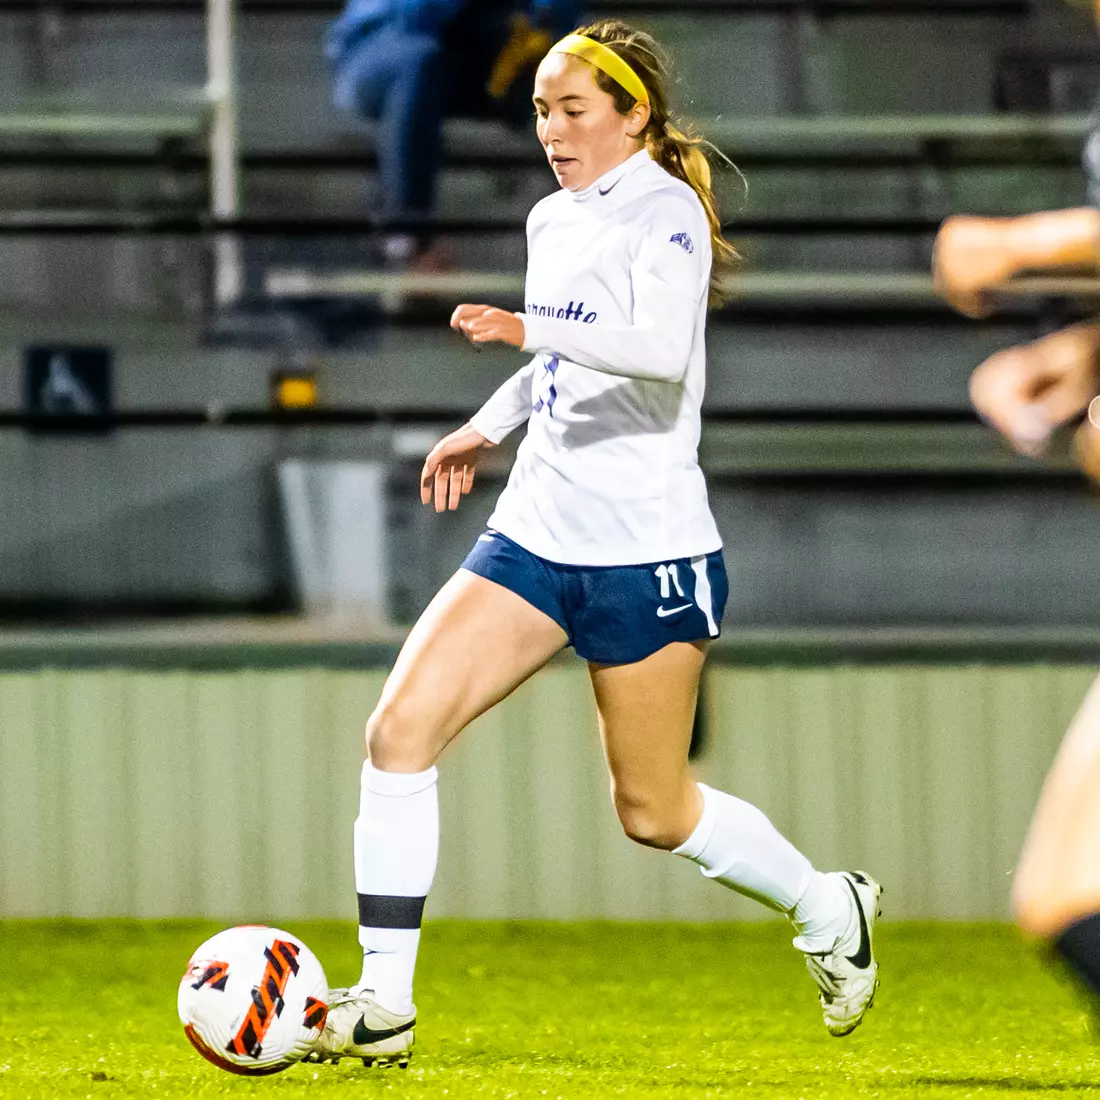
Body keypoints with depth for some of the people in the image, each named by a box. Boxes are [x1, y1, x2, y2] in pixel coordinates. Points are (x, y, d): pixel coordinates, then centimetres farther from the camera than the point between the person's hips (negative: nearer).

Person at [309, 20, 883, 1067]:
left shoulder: (664, 211, -11)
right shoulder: (551, 221, 12)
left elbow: (662, 351, -30)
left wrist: (530, 330, -40)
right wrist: (486, 427, 21)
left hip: (648, 549, -7)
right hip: (534, 537, 7)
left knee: (651, 811, 5)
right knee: (400, 726, -11)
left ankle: (828, 909, 32)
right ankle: (383, 1002, -8)